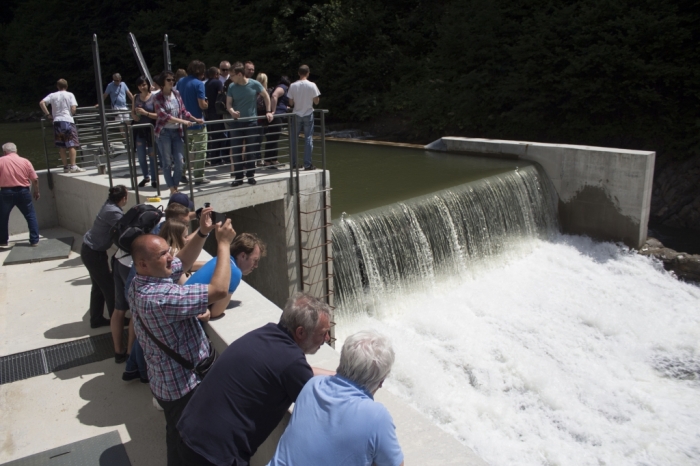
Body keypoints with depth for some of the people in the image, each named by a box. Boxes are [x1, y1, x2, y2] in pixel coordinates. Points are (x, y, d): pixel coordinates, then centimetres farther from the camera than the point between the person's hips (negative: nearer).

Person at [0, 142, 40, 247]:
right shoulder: (25, 161, 2)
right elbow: (35, 179, 2)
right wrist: (36, 192, 14)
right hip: (23, 192, 1)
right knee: (31, 216, 10)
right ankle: (34, 240, 7)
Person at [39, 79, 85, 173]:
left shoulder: (52, 95, 10)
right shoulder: (70, 95, 4)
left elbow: (41, 103, 0)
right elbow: (73, 109, -7)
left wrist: (48, 114, 6)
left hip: (57, 121, 3)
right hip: (68, 121, -3)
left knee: (61, 146, 7)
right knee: (72, 145, -3)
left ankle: (65, 167, 9)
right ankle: (73, 166, -10)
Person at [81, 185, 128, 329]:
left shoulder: (110, 205, 1)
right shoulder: (113, 212, -25)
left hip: (91, 250, 9)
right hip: (94, 253, -9)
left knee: (99, 286, 18)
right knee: (109, 286, 5)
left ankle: (96, 319, 29)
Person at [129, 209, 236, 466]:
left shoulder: (141, 282, -3)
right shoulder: (159, 297, -36)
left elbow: (183, 262, 9)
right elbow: (219, 290, -37)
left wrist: (202, 233, -6)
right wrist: (223, 243, -27)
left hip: (168, 380, 9)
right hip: (183, 384, -9)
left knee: (178, 436, 31)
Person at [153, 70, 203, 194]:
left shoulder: (176, 94, 7)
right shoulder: (158, 98, -6)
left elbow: (183, 111, 14)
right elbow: (164, 115, -17)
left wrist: (195, 119, 4)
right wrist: (183, 121, -23)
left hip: (177, 131, 4)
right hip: (164, 132, -4)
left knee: (179, 162, 0)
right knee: (167, 163, 2)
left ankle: (176, 187, 13)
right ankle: (172, 189, 10)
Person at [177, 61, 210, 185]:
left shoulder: (180, 82, 7)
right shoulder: (199, 84, -14)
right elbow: (202, 105, -19)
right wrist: (207, 104, 1)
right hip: (197, 122, -7)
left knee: (185, 150, 18)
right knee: (199, 151, 2)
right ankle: (199, 177, 5)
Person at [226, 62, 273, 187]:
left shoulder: (254, 84, -6)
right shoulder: (232, 87, -2)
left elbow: (266, 96, 7)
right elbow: (228, 104, -1)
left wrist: (268, 111, 2)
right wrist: (232, 111, -22)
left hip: (251, 122, -1)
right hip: (236, 123, 1)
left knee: (251, 151, 6)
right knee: (236, 151, 1)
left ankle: (250, 175, 19)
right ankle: (238, 177, 9)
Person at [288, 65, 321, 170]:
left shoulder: (293, 85, -4)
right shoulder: (312, 85, -8)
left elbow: (291, 103, 0)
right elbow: (316, 102, -5)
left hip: (296, 115, 2)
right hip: (308, 114, -2)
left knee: (294, 139, 11)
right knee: (308, 139, 2)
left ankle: (293, 163, 15)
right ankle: (307, 164, 1)